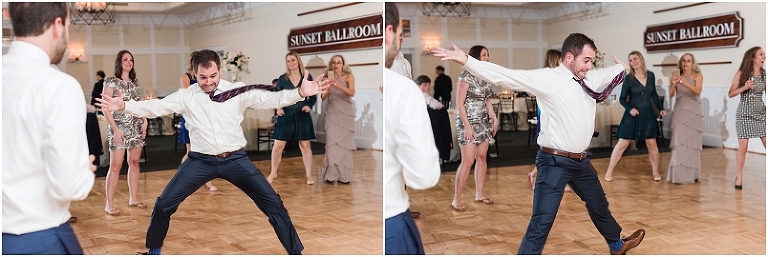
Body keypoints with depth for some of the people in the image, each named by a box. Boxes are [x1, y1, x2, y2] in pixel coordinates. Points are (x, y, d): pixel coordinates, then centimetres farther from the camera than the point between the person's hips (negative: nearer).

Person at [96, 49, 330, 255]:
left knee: (273, 203, -7)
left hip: (235, 160, -1)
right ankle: (153, 250, 27)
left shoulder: (238, 92, -6)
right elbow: (155, 107, -5)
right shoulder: (186, 96, -1)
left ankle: (295, 251, 8)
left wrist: (300, 92, -32)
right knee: (164, 204, 0)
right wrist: (123, 106, -20)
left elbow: (271, 99, -16)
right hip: (201, 161, 1)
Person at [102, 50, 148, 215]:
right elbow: (106, 108, -10)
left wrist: (145, 122, 3)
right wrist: (115, 129, -15)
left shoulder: (134, 82, 12)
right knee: (115, 166, -7)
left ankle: (133, 198, 17)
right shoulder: (111, 82, -6)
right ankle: (109, 204, -2)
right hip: (119, 127, -6)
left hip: (136, 126, 6)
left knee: (134, 162, 8)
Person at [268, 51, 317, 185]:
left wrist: (309, 106, -9)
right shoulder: (282, 79, 2)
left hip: (302, 116, 0)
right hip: (286, 116, 0)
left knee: (305, 145, 5)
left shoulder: (307, 77, 2)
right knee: (278, 145, 0)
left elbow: (313, 96, 7)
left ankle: (309, 175, 14)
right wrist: (278, 108, -10)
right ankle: (273, 173, 15)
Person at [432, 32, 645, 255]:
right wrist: (466, 61, -35)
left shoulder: (590, 79, 5)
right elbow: (508, 76, -26)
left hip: (582, 160, 8)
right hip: (556, 162, -8)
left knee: (599, 205, 30)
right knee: (541, 222, -10)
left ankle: (617, 244, 57)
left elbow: (609, 73, 30)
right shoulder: (548, 78, -16)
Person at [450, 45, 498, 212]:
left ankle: (479, 194, 21)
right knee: (468, 161, -9)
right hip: (469, 123, -8)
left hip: (484, 122, 8)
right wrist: (467, 126, -20)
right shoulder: (467, 76, -13)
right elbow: (459, 103, -16)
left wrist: (494, 119, 11)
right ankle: (456, 199, -1)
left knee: (482, 158, 10)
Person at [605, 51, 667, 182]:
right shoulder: (629, 78, -8)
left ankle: (656, 172, 20)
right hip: (633, 114, -3)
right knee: (623, 143, -2)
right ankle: (609, 171, 5)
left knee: (651, 143, 7)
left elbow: (653, 94, 14)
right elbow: (622, 98, -4)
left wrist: (661, 108, 10)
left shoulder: (651, 75, 1)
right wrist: (629, 108, -20)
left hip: (648, 113, 3)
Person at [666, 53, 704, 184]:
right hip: (679, 112, 1)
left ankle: (692, 174, 10)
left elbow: (698, 91, -16)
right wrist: (674, 85, -23)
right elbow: (671, 95, -2)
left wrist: (686, 83, -33)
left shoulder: (698, 76, 1)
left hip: (694, 113, 0)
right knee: (679, 142, -8)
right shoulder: (676, 76, 5)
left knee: (693, 143, 2)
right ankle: (678, 175, -9)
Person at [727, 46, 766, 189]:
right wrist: (745, 87, -16)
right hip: (745, 113, -3)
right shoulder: (742, 74, -3)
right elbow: (731, 94, -2)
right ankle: (739, 177, 11)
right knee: (743, 147, -2)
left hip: (761, 113, 3)